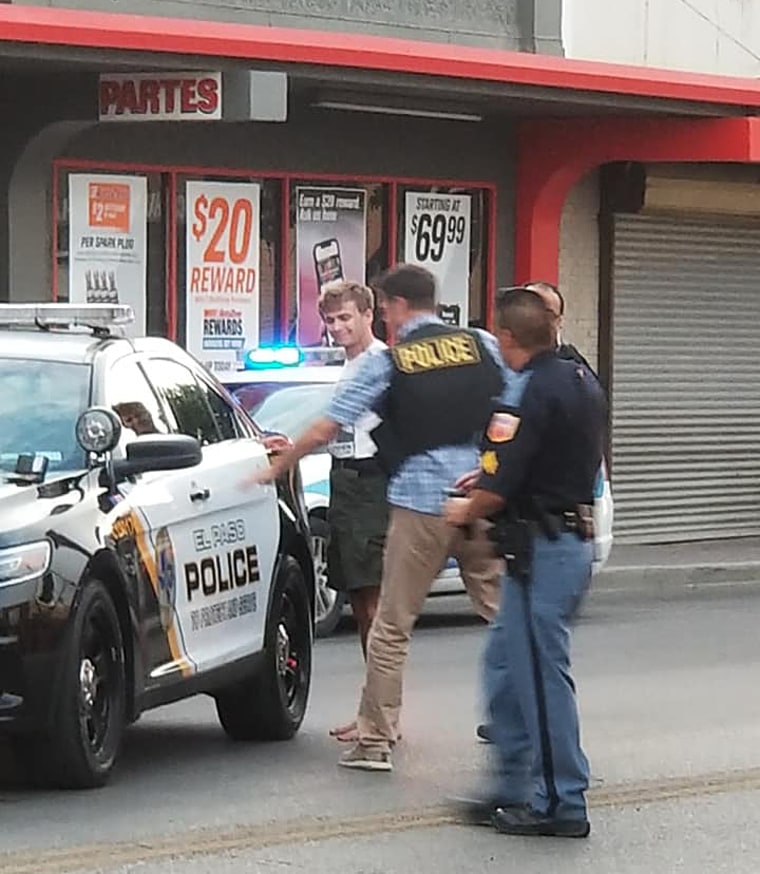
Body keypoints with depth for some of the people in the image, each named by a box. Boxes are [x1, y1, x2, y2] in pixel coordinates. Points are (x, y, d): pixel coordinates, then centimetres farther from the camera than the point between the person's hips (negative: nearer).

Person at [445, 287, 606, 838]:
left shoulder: (534, 395, -18)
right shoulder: (584, 385, 12)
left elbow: (500, 488, -19)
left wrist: (466, 512, 1)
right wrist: (488, 479, 25)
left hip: (542, 550, -10)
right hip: (576, 539, 10)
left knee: (542, 674, -2)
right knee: (508, 660, 17)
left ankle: (562, 804, 4)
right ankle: (518, 788, 22)